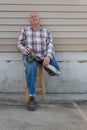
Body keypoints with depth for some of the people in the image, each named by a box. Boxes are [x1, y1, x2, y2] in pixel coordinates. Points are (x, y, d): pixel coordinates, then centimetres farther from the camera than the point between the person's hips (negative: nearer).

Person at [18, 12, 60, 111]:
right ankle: (32, 98, -31)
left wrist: (48, 56, -19)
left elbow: (50, 45, 2)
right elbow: (19, 44, 13)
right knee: (31, 67, -38)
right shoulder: (25, 30, 15)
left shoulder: (47, 31, 14)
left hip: (44, 55, 1)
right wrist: (24, 50, -12)